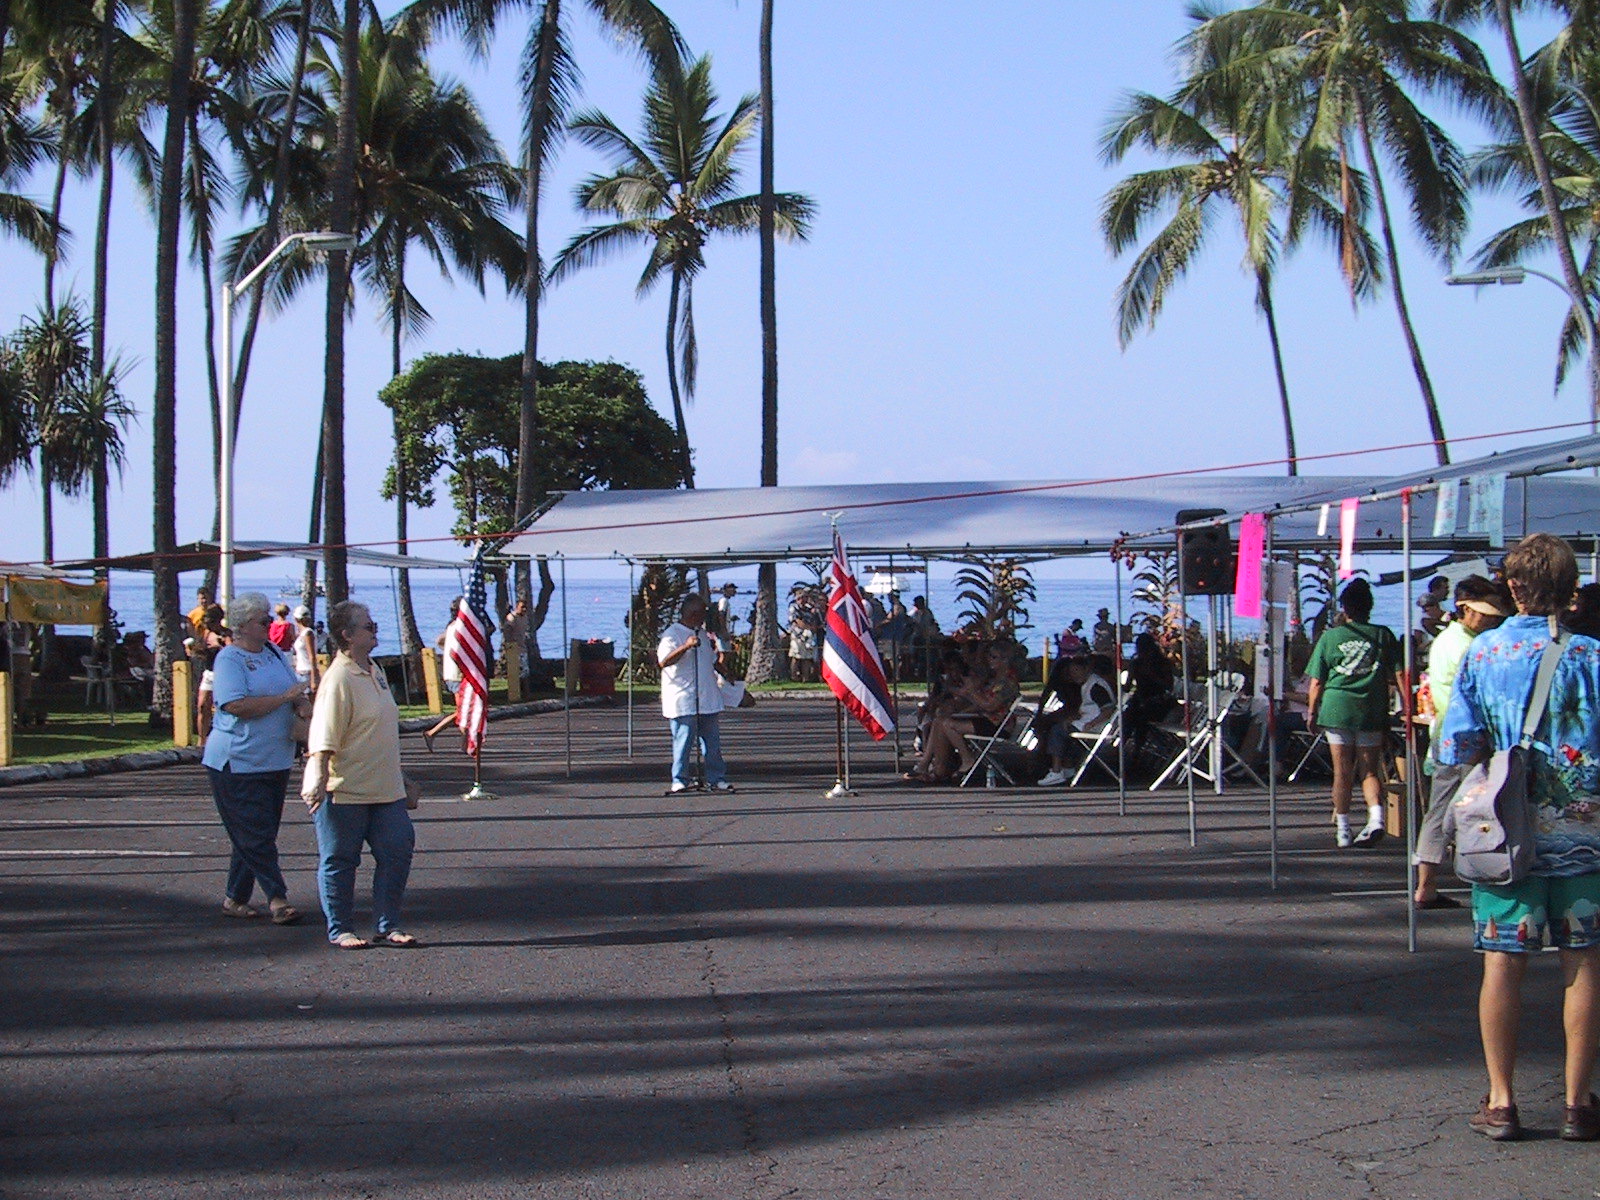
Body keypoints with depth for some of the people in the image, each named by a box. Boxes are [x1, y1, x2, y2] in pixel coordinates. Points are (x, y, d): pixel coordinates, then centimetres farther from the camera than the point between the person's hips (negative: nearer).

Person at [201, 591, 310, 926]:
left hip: (276, 760, 8)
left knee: (256, 834, 10)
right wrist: (284, 698, -20)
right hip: (238, 762, -8)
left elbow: (296, 692, 16)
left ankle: (235, 898, 18)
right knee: (255, 835, -7)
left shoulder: (274, 653, 12)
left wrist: (303, 706, -8)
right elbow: (237, 705, -23)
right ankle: (277, 898, -5)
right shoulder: (229, 659, -11)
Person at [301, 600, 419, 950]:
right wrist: (318, 782, -29)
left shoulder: (374, 672, 13)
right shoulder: (338, 679, -16)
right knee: (339, 861, 4)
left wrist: (402, 783, 28)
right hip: (344, 791, -8)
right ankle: (340, 930, 14)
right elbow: (324, 738, -21)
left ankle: (387, 926, 16)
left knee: (397, 853, 6)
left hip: (385, 790, 8)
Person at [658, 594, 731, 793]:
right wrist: (686, 646, -35)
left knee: (712, 741, 8)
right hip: (683, 701, -8)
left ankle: (716, 778, 13)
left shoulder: (702, 634, 19)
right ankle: (680, 780, 1)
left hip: (708, 699, 8)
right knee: (683, 740, -6)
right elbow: (664, 661, -25)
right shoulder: (672, 634, -9)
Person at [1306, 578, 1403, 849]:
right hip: (1373, 711, 1)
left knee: (1342, 771, 6)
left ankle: (1343, 830, 9)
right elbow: (1399, 674, 1)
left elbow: (1316, 683, 4)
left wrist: (1312, 712, 12)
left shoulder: (1330, 637, 4)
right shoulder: (1384, 635, 4)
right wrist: (1406, 705, 12)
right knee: (1369, 770, 7)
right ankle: (1376, 815, -17)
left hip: (1337, 707, -1)